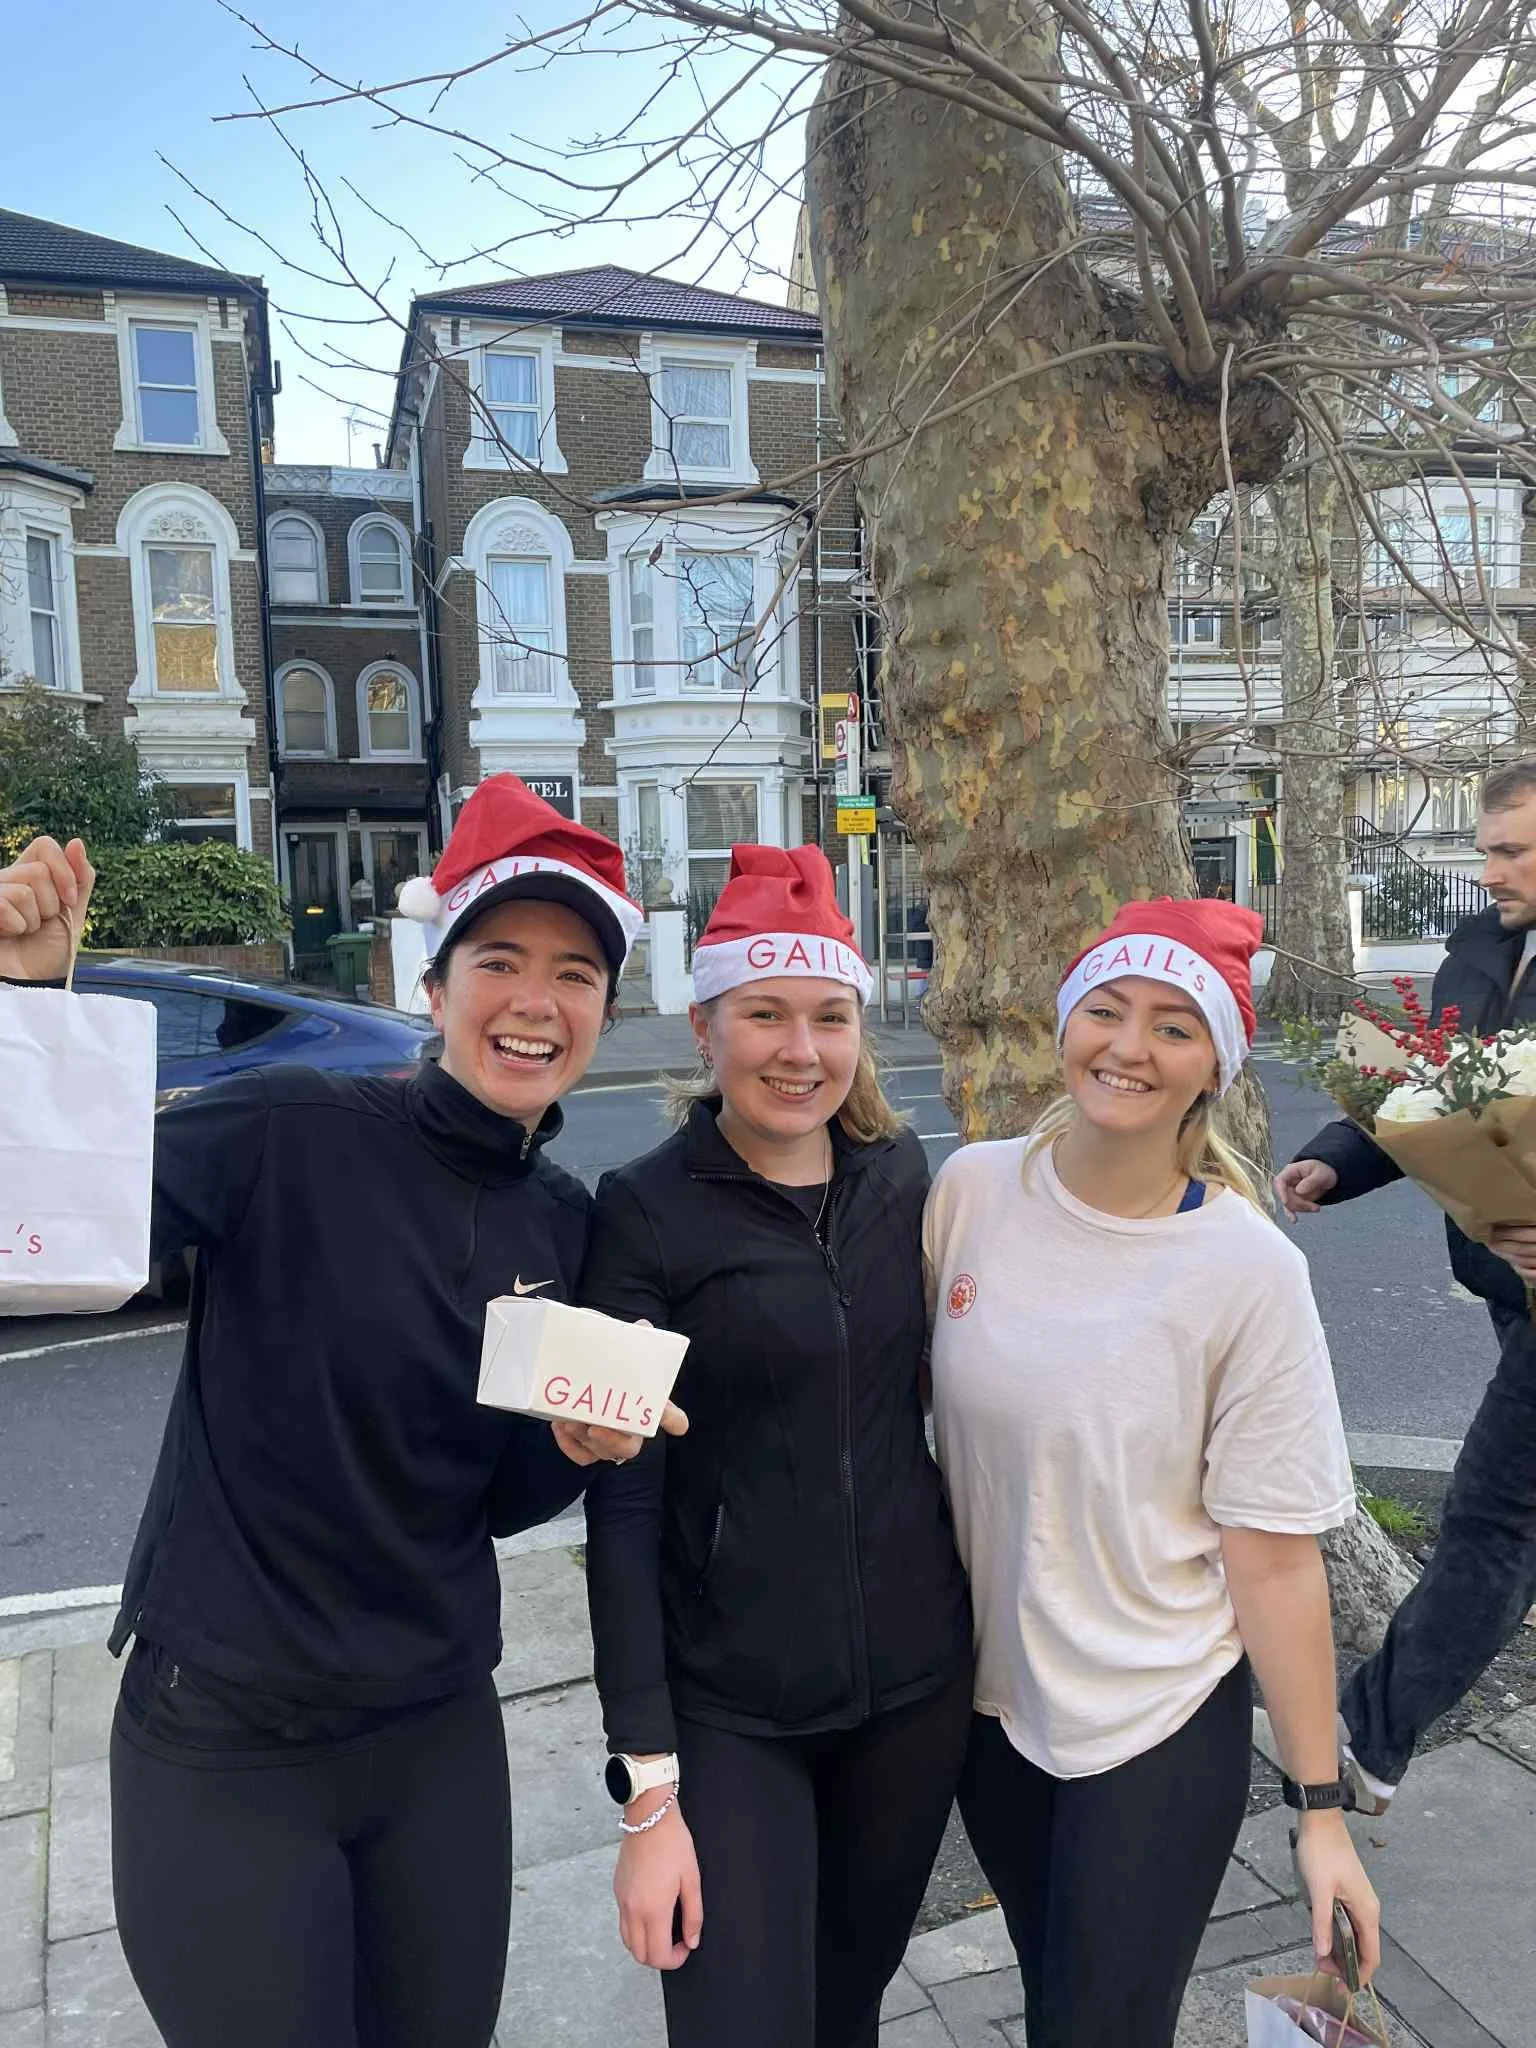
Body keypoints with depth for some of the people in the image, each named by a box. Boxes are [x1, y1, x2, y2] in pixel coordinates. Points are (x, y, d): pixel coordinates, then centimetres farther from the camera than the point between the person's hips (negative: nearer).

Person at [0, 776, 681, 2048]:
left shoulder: (562, 1225, 0)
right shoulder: (291, 1134, -17)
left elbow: (496, 1505, 7)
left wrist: (577, 1448, -13)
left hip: (442, 1732, 5)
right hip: (223, 1742, -5)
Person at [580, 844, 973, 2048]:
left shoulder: (899, 1175, 0)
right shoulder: (644, 1213, -13)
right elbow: (623, 1505, -13)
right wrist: (649, 1791, -15)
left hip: (916, 1677, 4)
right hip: (729, 1707, -4)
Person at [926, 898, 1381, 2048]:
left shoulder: (1249, 1272, -19)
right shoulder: (972, 1189, -10)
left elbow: (1272, 1554, -14)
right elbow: (918, 1389, 4)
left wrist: (1322, 1810, -9)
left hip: (1157, 1729, -4)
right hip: (987, 1694, 4)